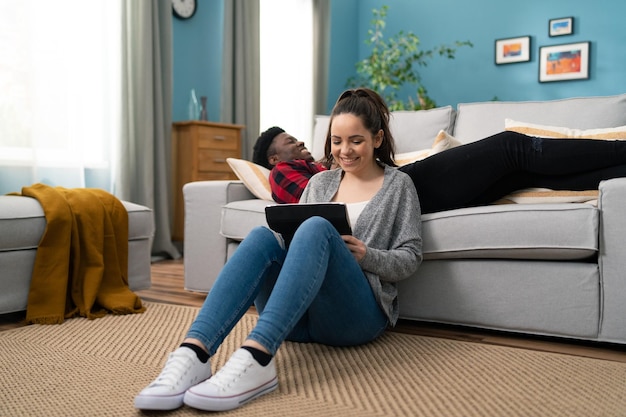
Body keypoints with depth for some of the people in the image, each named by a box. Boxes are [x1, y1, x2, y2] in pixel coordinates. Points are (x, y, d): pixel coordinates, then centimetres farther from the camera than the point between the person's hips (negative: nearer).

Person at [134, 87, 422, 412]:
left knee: (316, 227, -31)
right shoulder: (320, 182, 21)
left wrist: (366, 256, -13)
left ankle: (255, 357, -49)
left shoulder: (398, 184, 12)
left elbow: (410, 259, 6)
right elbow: (299, 242, 18)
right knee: (263, 236, -27)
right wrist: (288, 237, -6)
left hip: (356, 313, -3)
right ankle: (193, 352, -45)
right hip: (299, 316, 3)